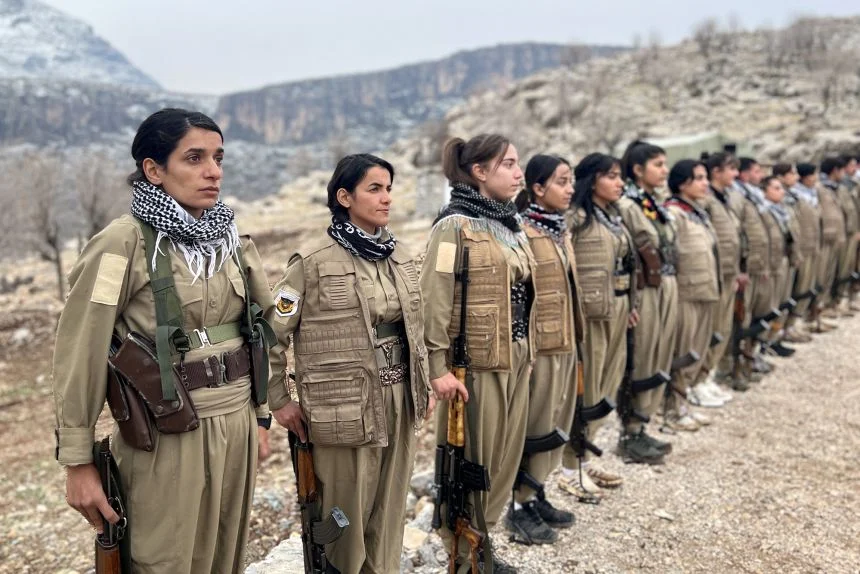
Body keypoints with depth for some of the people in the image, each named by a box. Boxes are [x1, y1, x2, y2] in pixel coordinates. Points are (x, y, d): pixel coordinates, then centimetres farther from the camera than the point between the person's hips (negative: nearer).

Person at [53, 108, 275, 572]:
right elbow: (79, 355, -11)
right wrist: (77, 462, -9)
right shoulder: (123, 244, -13)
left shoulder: (230, 238, 5)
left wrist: (260, 415, 15)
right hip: (168, 438, -5)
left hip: (236, 428, 6)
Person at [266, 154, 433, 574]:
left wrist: (424, 385, 15)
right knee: (346, 520, 8)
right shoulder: (313, 263, -12)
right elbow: (269, 333, -7)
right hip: (345, 409, -5)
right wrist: (278, 401, -5)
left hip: (400, 401, 6)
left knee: (389, 517, 16)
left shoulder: (400, 255, 7)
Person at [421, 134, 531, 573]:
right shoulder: (456, 225, -11)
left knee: (505, 453, 14)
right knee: (470, 458, 4)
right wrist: (439, 367, -19)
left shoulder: (511, 223, 14)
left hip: (516, 357, 8)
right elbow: (433, 302, -16)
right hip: (477, 361, -8)